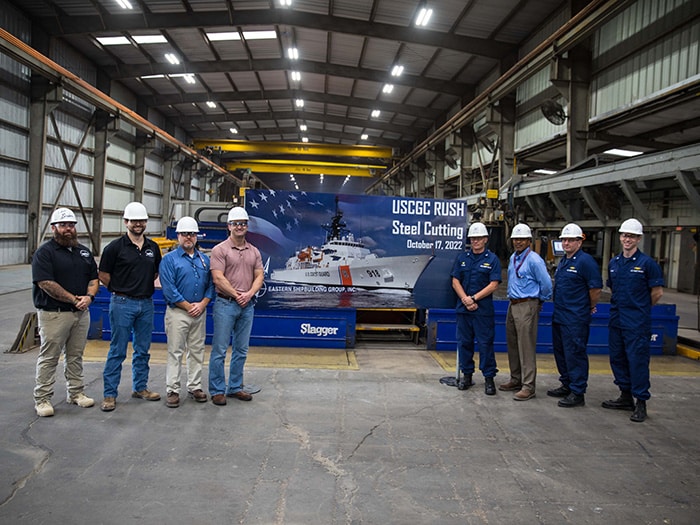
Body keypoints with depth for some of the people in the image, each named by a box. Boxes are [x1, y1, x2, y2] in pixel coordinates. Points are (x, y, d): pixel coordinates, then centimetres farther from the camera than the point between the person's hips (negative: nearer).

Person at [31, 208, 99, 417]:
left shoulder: (84, 251, 13)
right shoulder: (44, 252, -7)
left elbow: (94, 278, 13)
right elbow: (46, 284, -16)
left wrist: (89, 296, -7)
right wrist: (74, 299, -15)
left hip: (81, 313, 6)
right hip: (53, 314, -6)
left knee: (75, 356, 15)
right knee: (49, 358, 2)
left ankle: (76, 393, 26)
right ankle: (42, 399, 11)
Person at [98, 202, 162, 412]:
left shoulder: (153, 247, 8)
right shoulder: (115, 247, -6)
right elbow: (103, 275, -2)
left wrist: (143, 286, 9)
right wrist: (121, 289, 3)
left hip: (146, 304, 5)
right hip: (122, 304, -5)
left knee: (143, 350, 13)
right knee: (118, 351, 0)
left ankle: (140, 387, 26)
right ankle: (110, 394, 8)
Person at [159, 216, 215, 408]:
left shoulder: (204, 259, 12)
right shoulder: (169, 259, -3)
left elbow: (210, 285, 9)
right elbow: (169, 288, -11)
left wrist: (202, 304, -7)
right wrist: (188, 306, -12)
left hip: (200, 312, 5)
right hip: (178, 312, -4)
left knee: (197, 351, 11)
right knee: (175, 352, 0)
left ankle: (195, 387, 21)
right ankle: (172, 390, 8)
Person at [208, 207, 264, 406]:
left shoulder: (254, 251, 12)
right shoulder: (220, 249, -4)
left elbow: (259, 276, 7)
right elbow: (218, 278, -11)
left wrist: (249, 294, -10)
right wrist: (236, 295, -11)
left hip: (247, 305, 5)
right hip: (225, 304, -5)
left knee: (241, 350, 12)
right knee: (220, 350, -1)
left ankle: (235, 388, 23)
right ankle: (217, 390, 9)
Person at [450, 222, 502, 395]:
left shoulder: (492, 259, 0)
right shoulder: (462, 257, 10)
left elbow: (493, 285, -7)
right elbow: (455, 281, 6)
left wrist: (474, 298, -12)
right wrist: (465, 299, -9)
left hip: (484, 309, -3)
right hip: (463, 308, 4)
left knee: (485, 343, -1)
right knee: (464, 342, 9)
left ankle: (489, 378, 9)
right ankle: (466, 375, 21)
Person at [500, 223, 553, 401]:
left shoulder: (534, 260, -14)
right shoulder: (513, 258, 13)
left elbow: (546, 284, -13)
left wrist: (540, 300, 0)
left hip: (527, 306, -9)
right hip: (513, 305, 9)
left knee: (526, 347, -7)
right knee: (512, 345, 14)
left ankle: (528, 386, -3)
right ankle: (516, 380, 26)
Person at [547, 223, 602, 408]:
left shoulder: (586, 261, -14)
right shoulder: (563, 261, 14)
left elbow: (596, 288, -15)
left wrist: (591, 307, -3)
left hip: (576, 319, -9)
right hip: (559, 316, 9)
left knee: (575, 354, -4)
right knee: (560, 352, 17)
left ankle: (577, 393, 5)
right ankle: (567, 385, 30)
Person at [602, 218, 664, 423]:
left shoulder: (647, 263, -8)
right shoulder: (614, 263, 10)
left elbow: (657, 292, -4)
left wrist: (639, 308, 5)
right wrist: (619, 306, 15)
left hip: (637, 322, -6)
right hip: (616, 320, 7)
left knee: (638, 360, -3)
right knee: (617, 358, 12)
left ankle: (641, 402, 7)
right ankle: (626, 396, 26)